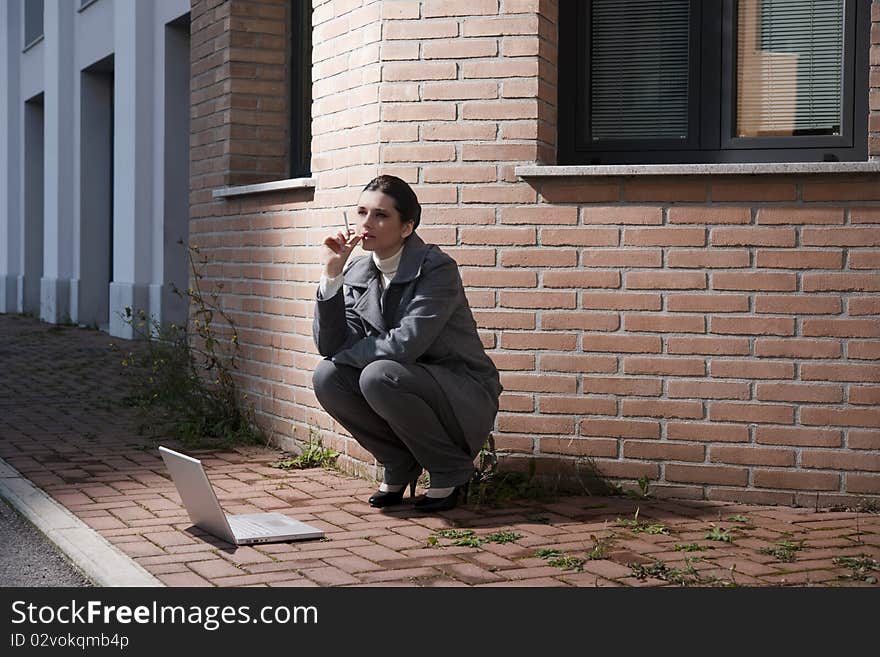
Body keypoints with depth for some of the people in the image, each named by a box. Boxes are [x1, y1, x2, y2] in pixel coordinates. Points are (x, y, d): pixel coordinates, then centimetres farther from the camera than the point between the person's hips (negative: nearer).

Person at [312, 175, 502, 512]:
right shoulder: (356, 272, 1)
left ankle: (451, 471, -8)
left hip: (464, 400, -6)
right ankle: (399, 465, 5)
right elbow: (330, 347, -8)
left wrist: (346, 355, -12)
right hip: (403, 387, 6)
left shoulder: (438, 268, -18)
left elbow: (405, 345, -28)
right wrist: (331, 275, -16)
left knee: (378, 374, -31)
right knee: (326, 376, -15)